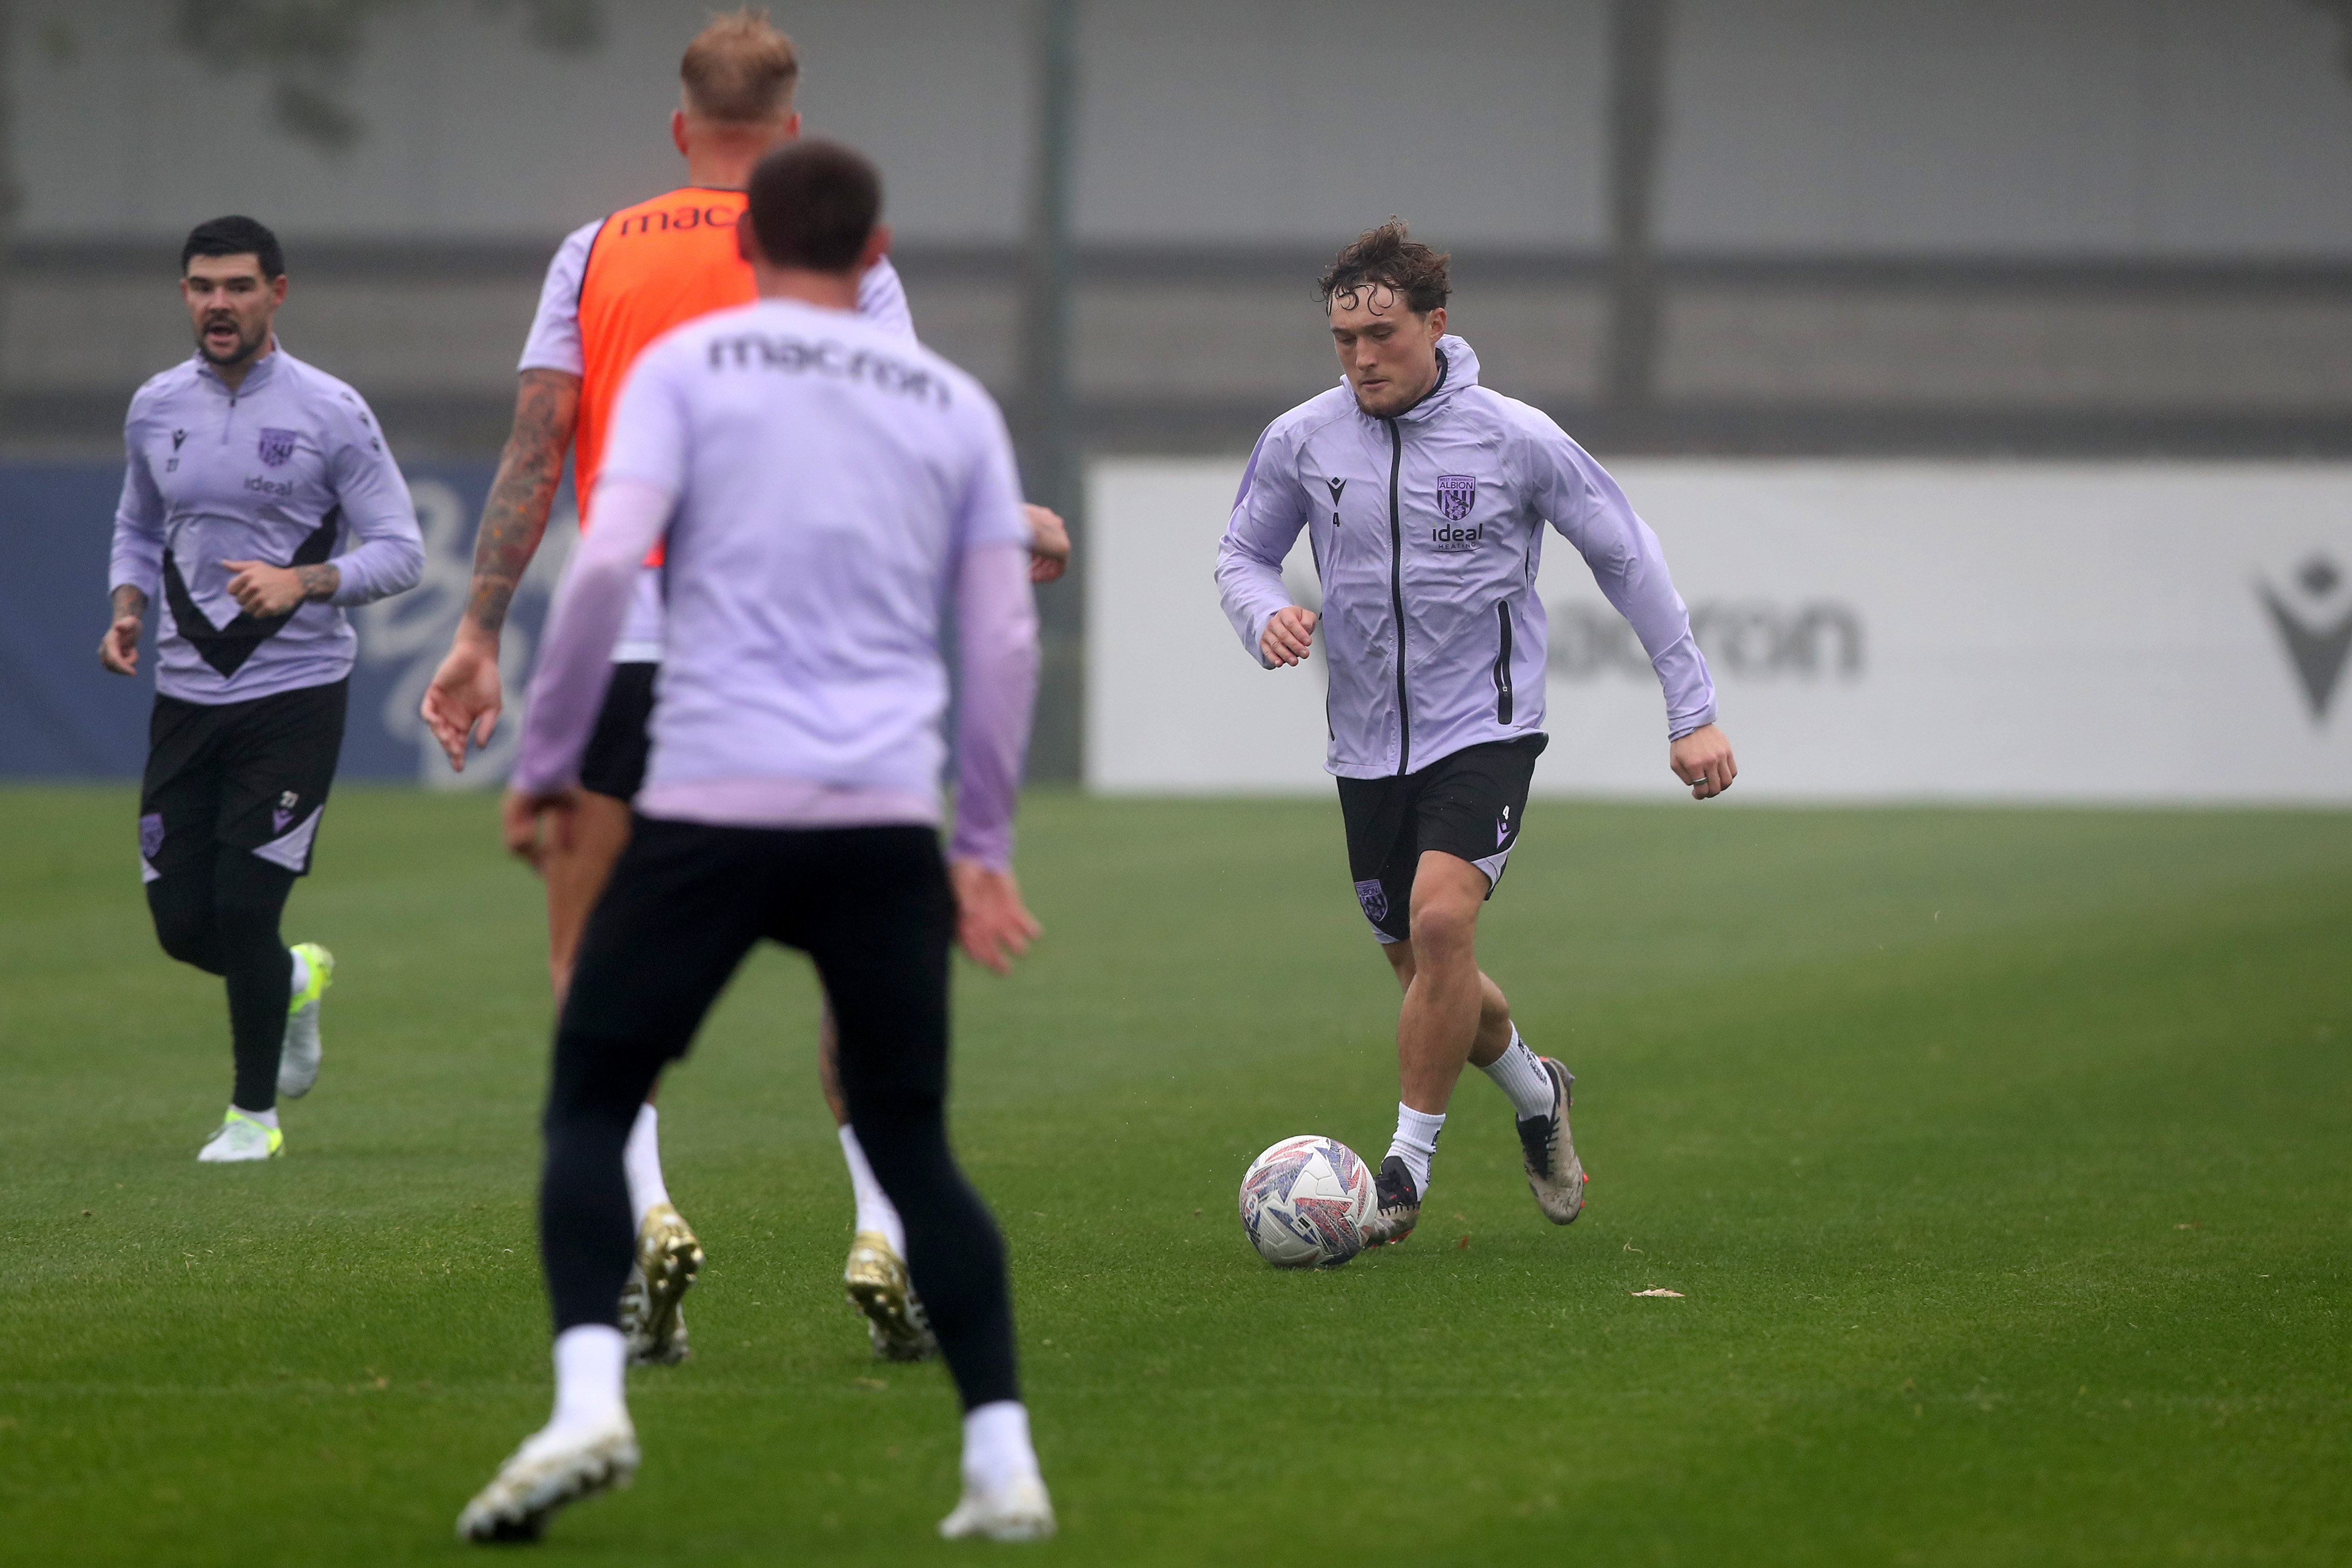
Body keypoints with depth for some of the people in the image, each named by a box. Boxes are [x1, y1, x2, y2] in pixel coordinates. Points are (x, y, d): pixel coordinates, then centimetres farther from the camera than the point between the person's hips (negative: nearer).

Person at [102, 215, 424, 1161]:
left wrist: (302, 582, -23)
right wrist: (127, 609, 2)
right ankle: (296, 981, 36)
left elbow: (400, 552, -6)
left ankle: (255, 1111, 8)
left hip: (295, 692, -4)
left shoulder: (330, 413, -6)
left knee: (243, 910, -11)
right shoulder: (155, 409, 7)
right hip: (186, 694, 4)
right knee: (183, 925, 2)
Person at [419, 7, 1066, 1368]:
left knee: (591, 966, 8)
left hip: (622, 644, 0)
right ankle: (885, 1240, 4)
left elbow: (535, 452, 2)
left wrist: (481, 633, 2)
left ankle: (646, 1217, -11)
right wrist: (1013, 528, 11)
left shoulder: (596, 254, 8)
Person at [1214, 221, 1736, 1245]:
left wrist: (1693, 710, 0)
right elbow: (1243, 551, 13)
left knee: (1441, 920, -25)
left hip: (1484, 729, -4)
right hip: (1368, 743, 4)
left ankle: (1408, 1163, -12)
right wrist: (1264, 615, -12)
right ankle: (1535, 1094, 42)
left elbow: (1626, 555, 0)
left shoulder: (1514, 439, -10)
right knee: (1424, 971, 11)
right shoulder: (1301, 442, -4)